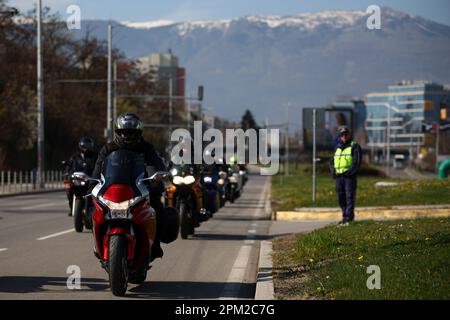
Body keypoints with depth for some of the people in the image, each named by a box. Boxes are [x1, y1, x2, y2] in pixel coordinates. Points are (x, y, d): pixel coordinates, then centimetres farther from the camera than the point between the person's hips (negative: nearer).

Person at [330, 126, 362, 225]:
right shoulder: (338, 148, 17)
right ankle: (346, 215, 18)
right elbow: (332, 161, 16)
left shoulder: (354, 146, -1)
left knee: (349, 197, -7)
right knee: (341, 198, 8)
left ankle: (348, 217, -8)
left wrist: (349, 172, -18)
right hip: (338, 176, 6)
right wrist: (334, 171, -2)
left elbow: (357, 161, -11)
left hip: (349, 176, -6)